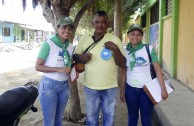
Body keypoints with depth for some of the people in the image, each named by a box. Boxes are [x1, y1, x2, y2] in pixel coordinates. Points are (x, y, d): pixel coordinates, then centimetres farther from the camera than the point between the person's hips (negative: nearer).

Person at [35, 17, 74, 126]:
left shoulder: (71, 46, 3)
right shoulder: (49, 44, -14)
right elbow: (38, 66, -15)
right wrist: (59, 69, -24)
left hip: (64, 86, 6)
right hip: (49, 85, -5)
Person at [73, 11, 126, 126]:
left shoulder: (115, 39, -6)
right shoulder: (85, 39, -1)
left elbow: (123, 65, -7)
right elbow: (75, 56, 9)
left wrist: (115, 49, -22)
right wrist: (81, 57, -14)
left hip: (110, 87, -1)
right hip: (90, 86, 1)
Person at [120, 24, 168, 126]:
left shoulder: (149, 49, -7)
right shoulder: (125, 51, 1)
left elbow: (157, 69, -7)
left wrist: (163, 89, -11)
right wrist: (122, 91, 8)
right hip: (130, 89, 2)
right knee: (132, 117, 15)